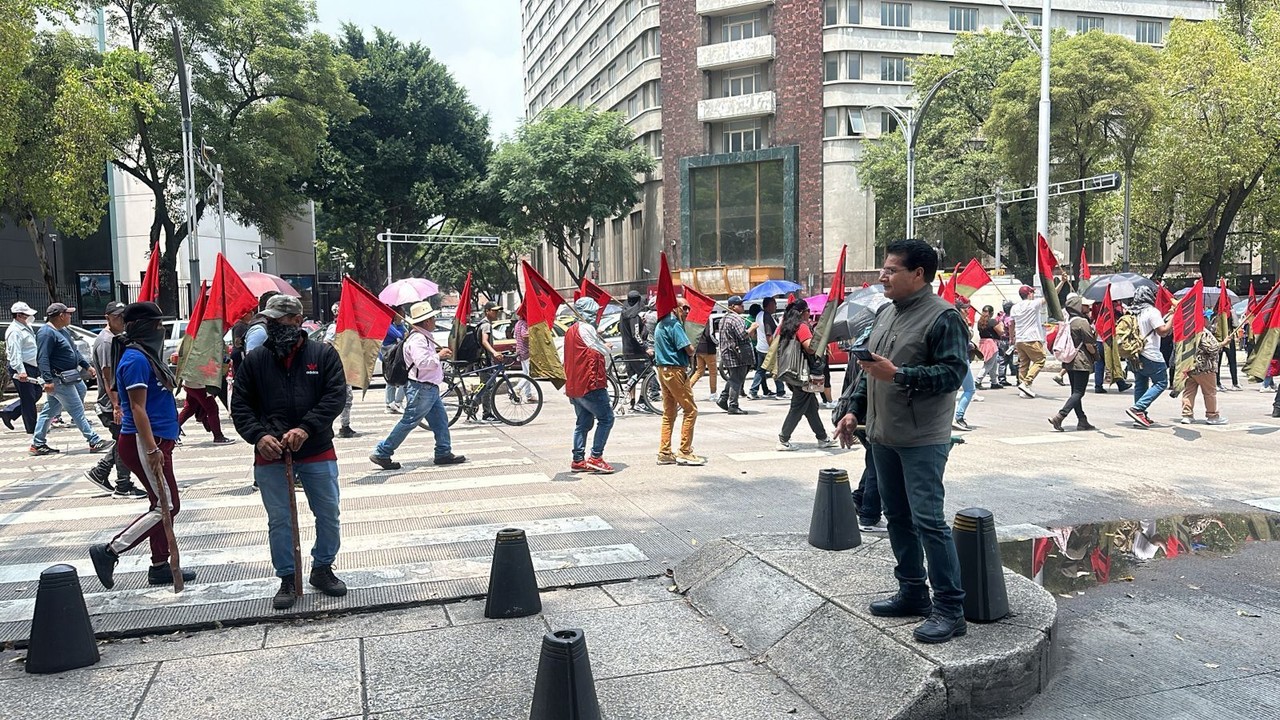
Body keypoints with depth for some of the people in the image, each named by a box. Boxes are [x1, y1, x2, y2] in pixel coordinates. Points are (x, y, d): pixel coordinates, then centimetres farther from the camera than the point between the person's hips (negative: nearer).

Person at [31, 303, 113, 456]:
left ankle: (37, 444, 20)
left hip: (69, 377, 10)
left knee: (49, 411, 14)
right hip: (59, 380, -10)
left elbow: (74, 351, 26)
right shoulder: (47, 333, -16)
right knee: (77, 411, -6)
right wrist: (48, 380, -28)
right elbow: (43, 358, -23)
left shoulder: (63, 331, 15)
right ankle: (95, 442, -2)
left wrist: (87, 366, 23)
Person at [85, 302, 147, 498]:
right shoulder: (105, 341, -15)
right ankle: (123, 487, 4)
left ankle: (99, 472, 24)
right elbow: (107, 377, -20)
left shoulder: (115, 339, 15)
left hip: (121, 402, 10)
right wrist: (116, 406, -24)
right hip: (112, 403, -10)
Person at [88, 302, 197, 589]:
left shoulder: (147, 355, 14)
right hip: (144, 442, -10)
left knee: (162, 505, 13)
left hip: (157, 440, 10)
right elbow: (138, 408, -20)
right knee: (166, 506, -7)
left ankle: (160, 567, 20)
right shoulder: (136, 359, -16)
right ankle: (108, 552, -1)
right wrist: (152, 449, -23)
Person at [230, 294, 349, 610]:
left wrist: (306, 429, -21)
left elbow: (336, 395, -10)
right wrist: (259, 435, -14)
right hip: (270, 454, 1)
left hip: (318, 453, 0)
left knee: (329, 515, 10)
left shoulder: (323, 354, -2)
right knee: (279, 521, 7)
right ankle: (287, 579, 21)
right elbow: (240, 405, 3)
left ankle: (323, 569, 29)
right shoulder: (254, 359, 3)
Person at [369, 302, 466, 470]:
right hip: (421, 388, -11)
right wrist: (439, 356, -16)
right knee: (408, 422, -4)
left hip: (430, 388, 11)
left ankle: (444, 453, 18)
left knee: (440, 421, 11)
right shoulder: (417, 339, -18)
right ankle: (381, 453, 3)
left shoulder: (424, 337, 16)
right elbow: (422, 363, -29)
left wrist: (440, 353, 12)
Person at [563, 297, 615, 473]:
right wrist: (607, 346, 13)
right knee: (606, 419, -5)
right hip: (590, 385, -10)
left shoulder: (571, 330, 17)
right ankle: (595, 457, -8)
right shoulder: (586, 329, -12)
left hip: (574, 386, 10)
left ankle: (578, 460, 13)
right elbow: (605, 351, -7)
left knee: (583, 423, 14)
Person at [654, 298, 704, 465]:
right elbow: (689, 350, -19)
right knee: (690, 410, -4)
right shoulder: (674, 325, -14)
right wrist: (692, 349, 5)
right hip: (675, 370, -10)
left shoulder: (661, 324, 17)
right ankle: (684, 453, -4)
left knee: (669, 413, 13)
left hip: (663, 370, 10)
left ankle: (664, 453, 13)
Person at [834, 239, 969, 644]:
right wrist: (855, 410, 14)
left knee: (928, 521, -8)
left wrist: (898, 375, -25)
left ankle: (950, 608, 2)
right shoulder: (886, 313, 13)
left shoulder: (943, 317, -13)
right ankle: (912, 593, 28)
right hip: (883, 436, 9)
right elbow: (869, 367, 20)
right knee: (897, 517, 15)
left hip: (922, 442, -9)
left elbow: (952, 373, -20)